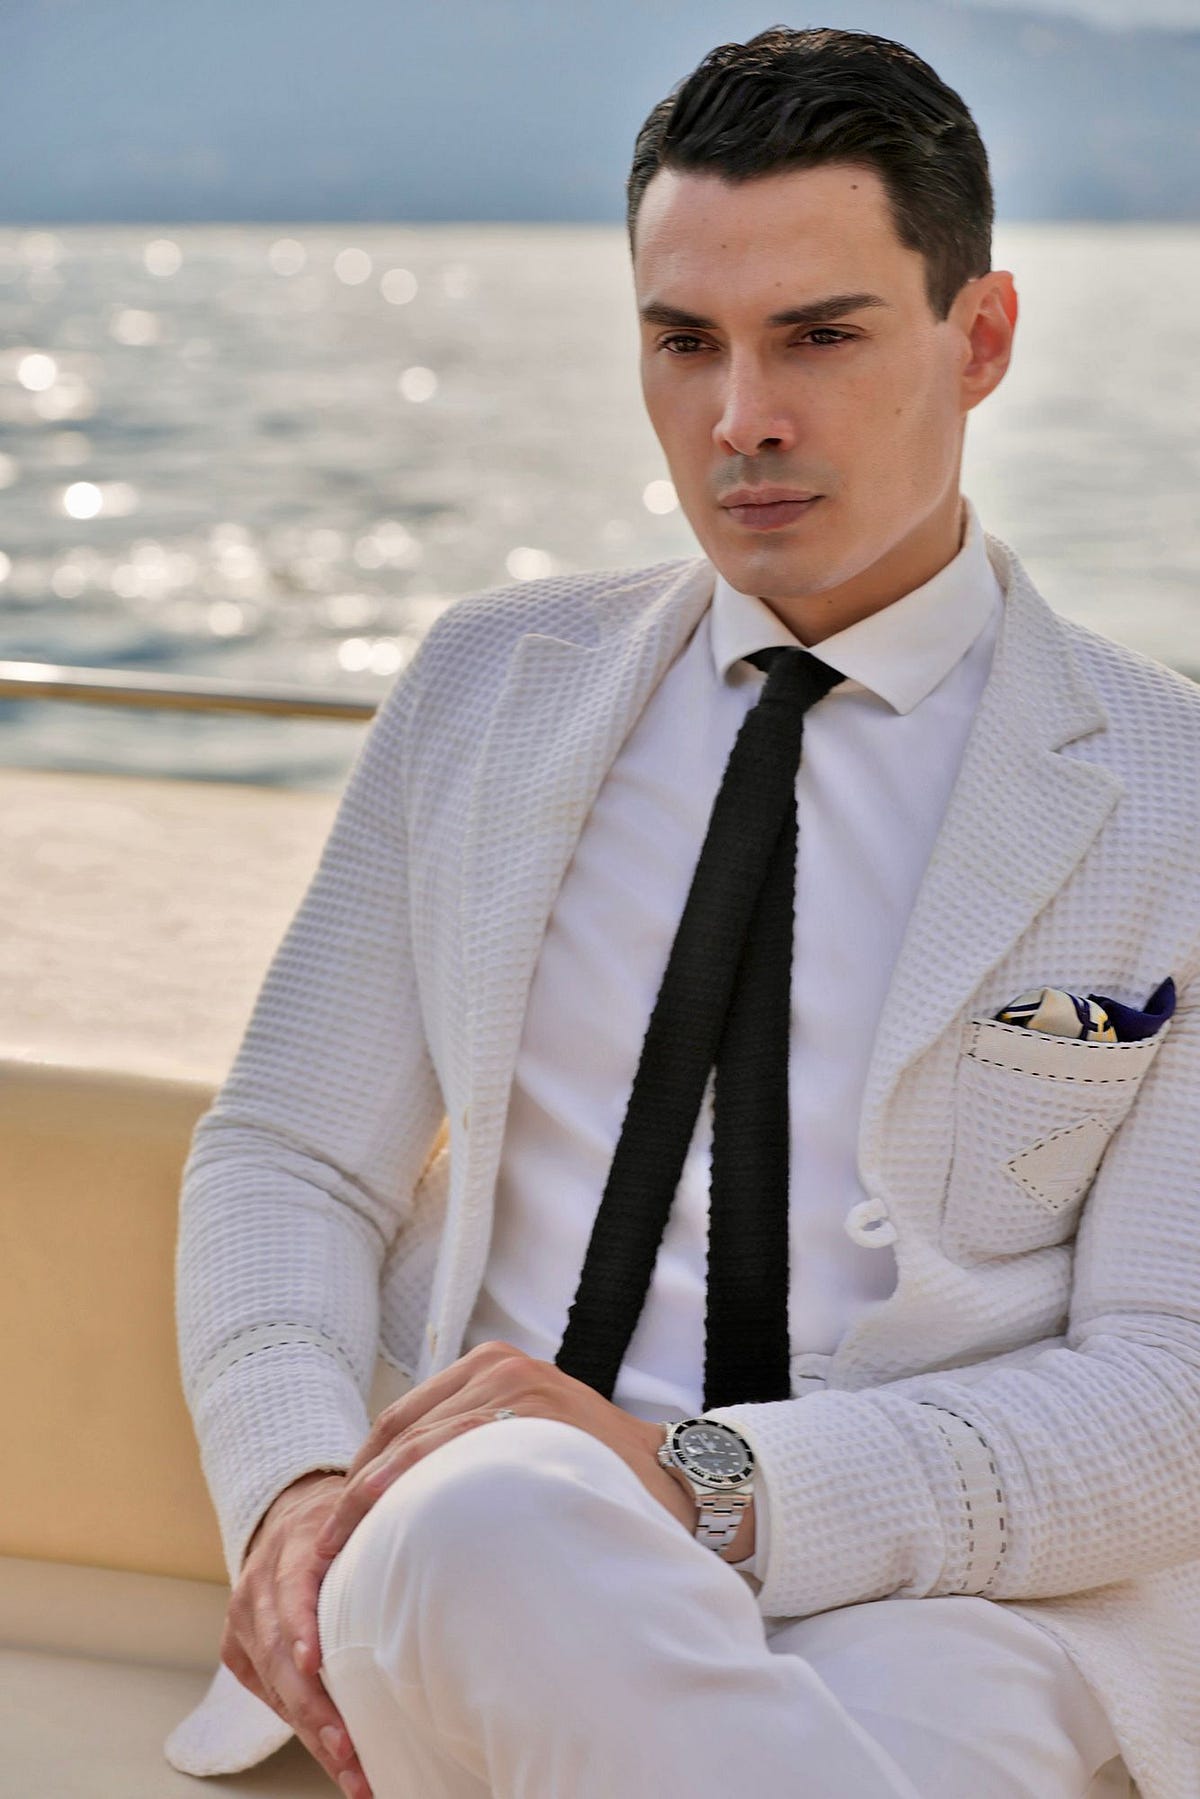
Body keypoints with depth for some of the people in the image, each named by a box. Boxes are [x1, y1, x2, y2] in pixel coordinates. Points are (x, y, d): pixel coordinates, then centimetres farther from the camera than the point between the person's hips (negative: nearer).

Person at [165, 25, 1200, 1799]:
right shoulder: (489, 684, 13)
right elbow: (289, 1157, 12)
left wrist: (710, 1482, -20)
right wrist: (297, 1481, -11)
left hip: (932, 1595, -2)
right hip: (489, 1544, 3)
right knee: (489, 1527, -35)